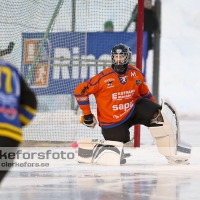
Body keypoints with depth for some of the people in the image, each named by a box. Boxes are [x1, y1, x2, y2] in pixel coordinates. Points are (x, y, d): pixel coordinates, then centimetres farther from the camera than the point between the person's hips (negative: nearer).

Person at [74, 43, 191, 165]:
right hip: (113, 121, -3)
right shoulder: (104, 78, -18)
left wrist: (156, 109, 14)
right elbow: (80, 91, -11)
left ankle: (170, 154, -19)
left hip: (134, 109, 3)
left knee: (157, 115, -22)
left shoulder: (136, 74, -5)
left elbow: (145, 93, 14)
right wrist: (87, 115, -8)